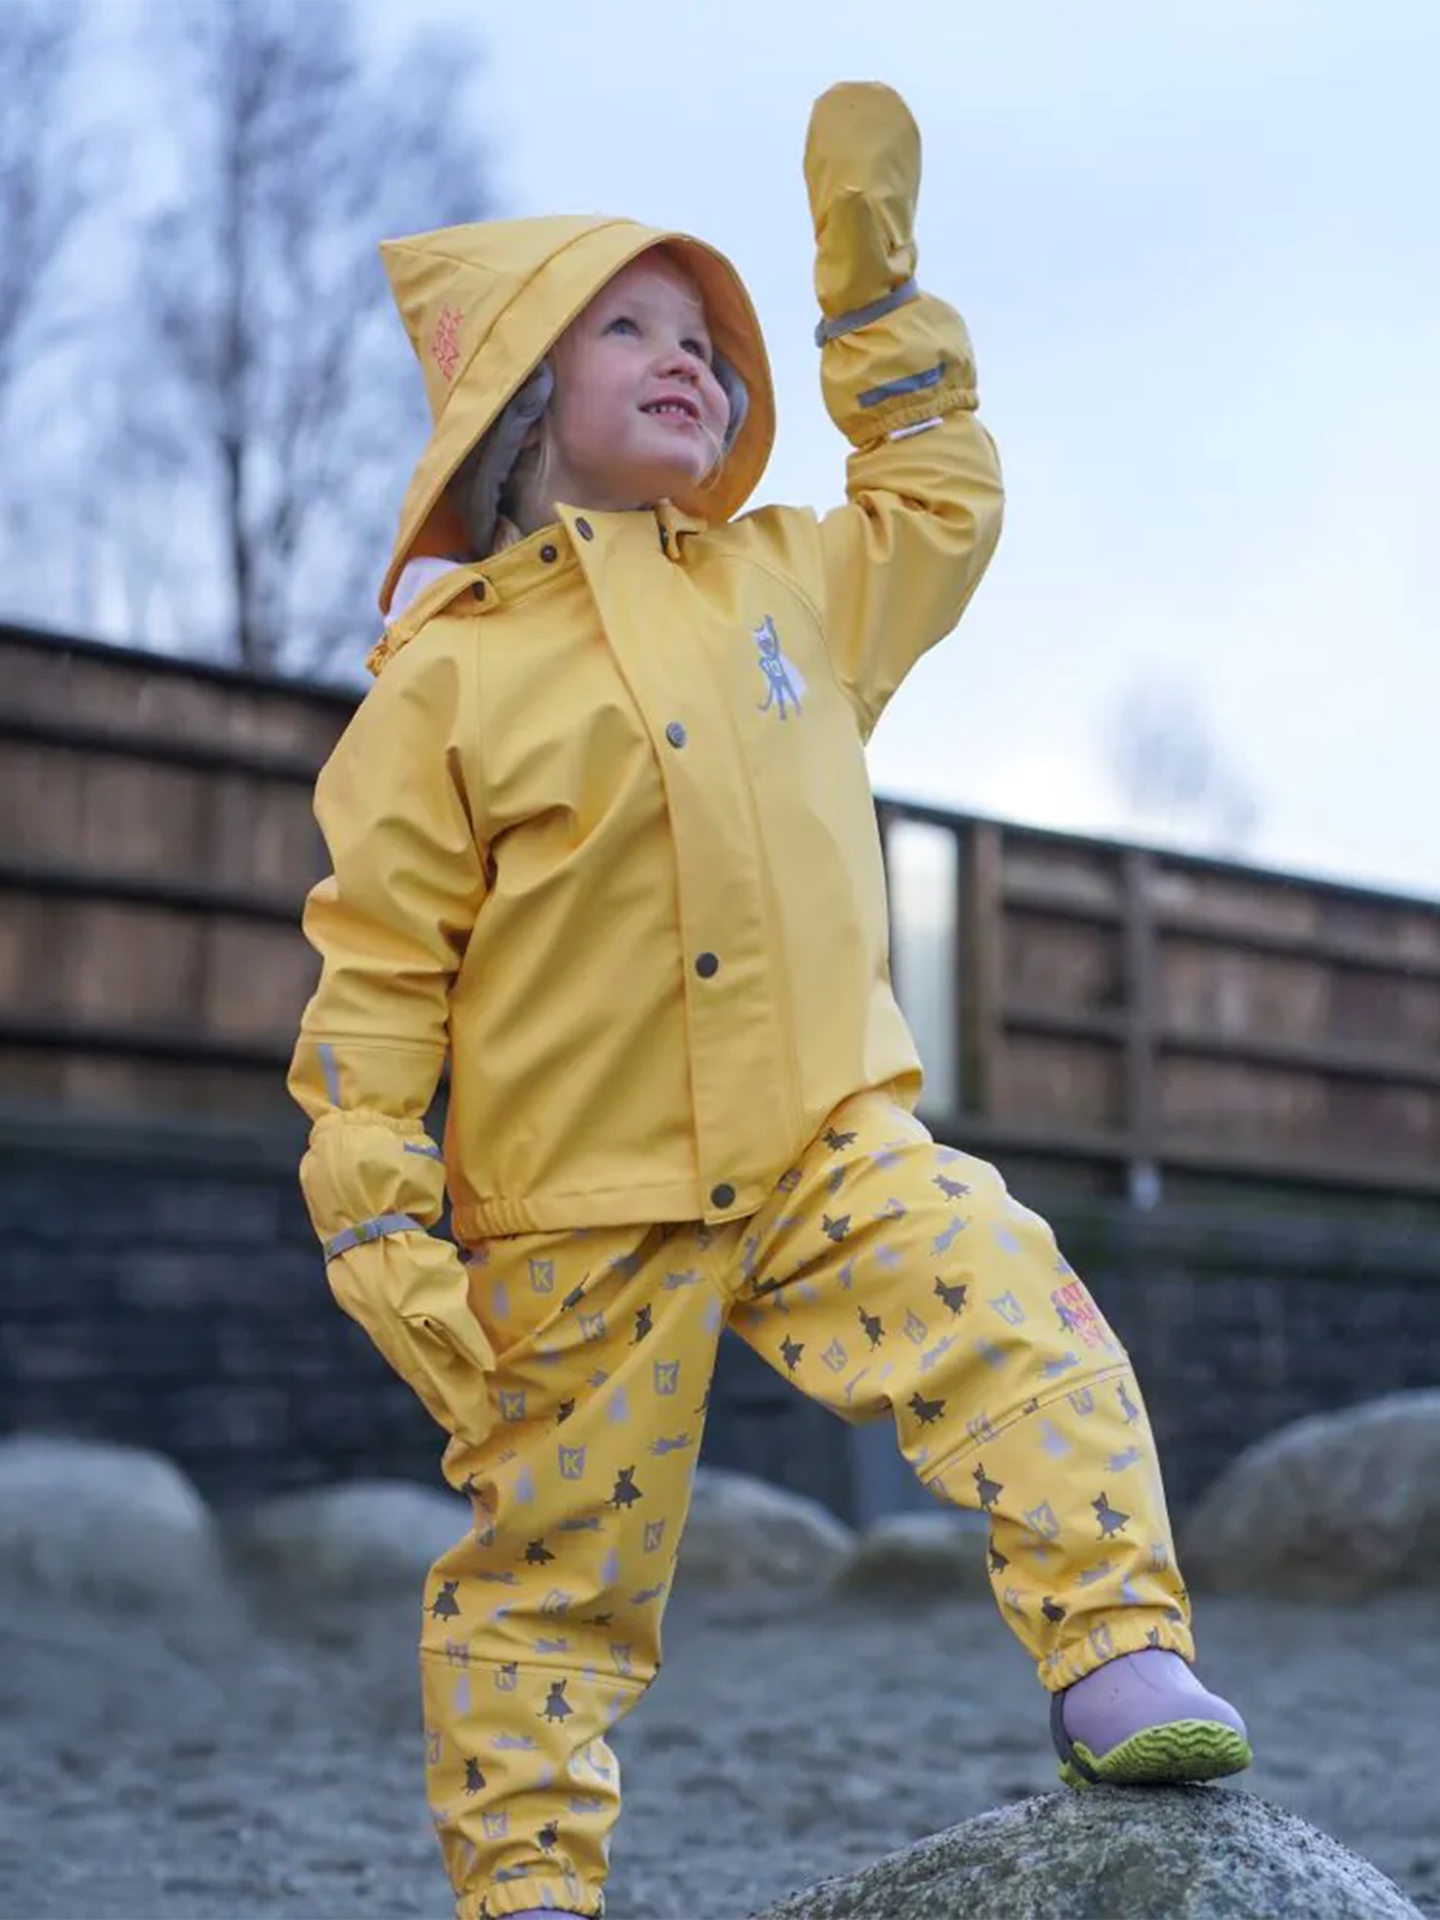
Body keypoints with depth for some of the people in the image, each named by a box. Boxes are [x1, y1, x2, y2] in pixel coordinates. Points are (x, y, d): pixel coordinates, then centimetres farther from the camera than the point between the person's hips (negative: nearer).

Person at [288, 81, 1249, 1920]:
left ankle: (1121, 1655, -16)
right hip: (578, 1206, -3)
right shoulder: (450, 676, -4)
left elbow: (941, 500, 26)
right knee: (559, 1549, 9)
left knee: (1018, 1317, -22)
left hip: (830, 1134, 3)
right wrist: (371, 1219, -10)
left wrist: (875, 284, 17)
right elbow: (376, 967, -4)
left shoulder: (789, 584, 9)